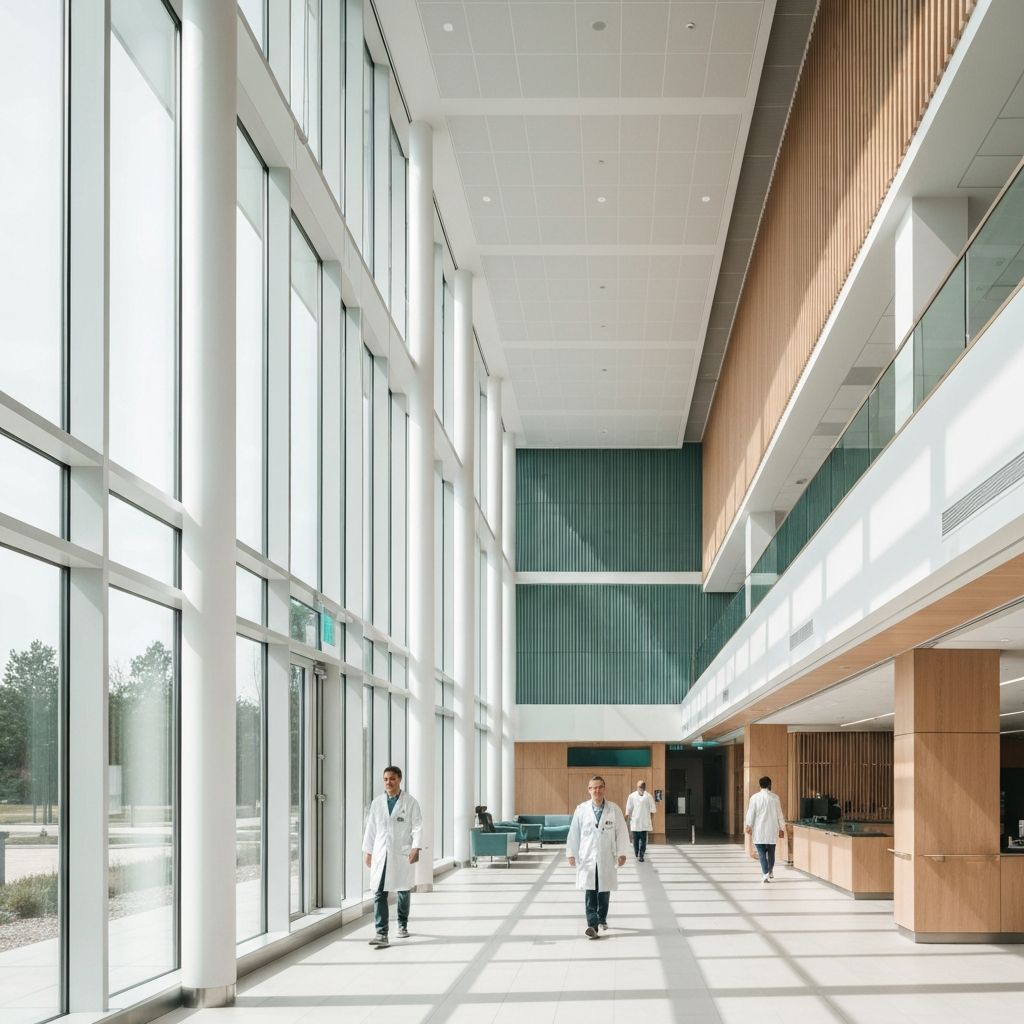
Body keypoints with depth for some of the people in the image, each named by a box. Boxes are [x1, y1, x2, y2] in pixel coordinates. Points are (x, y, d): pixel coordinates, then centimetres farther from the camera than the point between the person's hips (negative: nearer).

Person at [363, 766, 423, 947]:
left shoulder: (410, 802, -1)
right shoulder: (377, 802, 8)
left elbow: (417, 826, -5)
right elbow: (371, 828, 12)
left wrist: (416, 848, -17)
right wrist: (368, 851, 10)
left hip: (402, 854, -2)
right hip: (381, 854, 2)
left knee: (403, 891, 12)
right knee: (379, 893, -8)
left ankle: (402, 925, 33)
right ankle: (381, 934, -13)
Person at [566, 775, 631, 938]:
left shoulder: (614, 809, -2)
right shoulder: (581, 810, -1)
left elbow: (621, 832, 0)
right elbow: (574, 833, 3)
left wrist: (622, 853, -5)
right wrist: (571, 853, 2)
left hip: (607, 859, 1)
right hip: (587, 858, -1)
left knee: (604, 892, 12)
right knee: (590, 892, -8)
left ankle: (602, 919, 32)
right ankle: (592, 925, -12)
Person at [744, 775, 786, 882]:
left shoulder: (755, 797, -5)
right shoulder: (775, 798, -1)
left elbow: (750, 813, -6)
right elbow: (780, 814, 4)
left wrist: (749, 826, -1)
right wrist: (781, 828, 11)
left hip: (758, 830, -2)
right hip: (772, 830, 2)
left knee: (761, 853, -2)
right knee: (771, 852, 16)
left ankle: (765, 874, -14)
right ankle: (770, 872, 31)